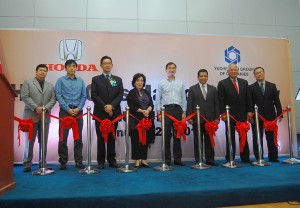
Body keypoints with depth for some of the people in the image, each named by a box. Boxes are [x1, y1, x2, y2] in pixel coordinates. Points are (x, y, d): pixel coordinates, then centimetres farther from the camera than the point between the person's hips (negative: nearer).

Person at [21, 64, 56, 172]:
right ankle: (27, 164, 8)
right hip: (31, 116, -3)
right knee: (29, 141, 0)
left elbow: (53, 99, 8)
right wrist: (36, 108, -14)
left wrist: (46, 108, -10)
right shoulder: (28, 83, 7)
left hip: (45, 117, 3)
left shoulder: (50, 85, 17)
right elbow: (24, 97, -4)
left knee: (44, 141, 4)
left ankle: (42, 163, 12)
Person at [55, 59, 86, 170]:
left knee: (78, 137, 4)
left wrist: (78, 108, -7)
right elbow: (59, 96, -3)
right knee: (63, 137, 1)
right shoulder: (61, 80, 4)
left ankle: (78, 161, 12)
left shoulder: (81, 81, 11)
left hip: (78, 111, 2)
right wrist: (68, 109, -11)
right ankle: (63, 162, 11)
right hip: (65, 111, -2)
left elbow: (84, 96, 7)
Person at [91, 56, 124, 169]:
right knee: (101, 137, 3)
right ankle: (101, 161, 10)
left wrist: (112, 105, -12)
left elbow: (120, 95, 2)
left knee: (112, 137, 7)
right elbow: (94, 95, -3)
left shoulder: (118, 80, 13)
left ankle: (112, 160, 14)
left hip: (114, 112, 2)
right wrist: (104, 106, -13)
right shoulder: (95, 79, 7)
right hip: (100, 113, -1)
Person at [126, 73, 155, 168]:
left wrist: (148, 110, -13)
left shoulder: (146, 93, 17)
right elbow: (131, 107, -8)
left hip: (147, 119, 5)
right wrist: (142, 111, -17)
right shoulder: (131, 93, 2)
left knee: (146, 139, 6)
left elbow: (151, 104, 8)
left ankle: (143, 159, 15)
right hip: (136, 120, -4)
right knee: (136, 140, -1)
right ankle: (137, 160, 7)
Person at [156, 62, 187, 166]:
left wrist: (184, 112, 3)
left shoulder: (180, 83, 13)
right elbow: (158, 99, 5)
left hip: (178, 109, 2)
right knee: (166, 135, -1)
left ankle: (177, 158, 13)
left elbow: (183, 98, 11)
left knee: (177, 135, 5)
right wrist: (159, 112, -3)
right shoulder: (161, 83, 7)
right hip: (166, 109, -2)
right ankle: (167, 159, 7)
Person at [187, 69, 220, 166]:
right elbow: (189, 104, 0)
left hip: (210, 118, 2)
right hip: (197, 119, -2)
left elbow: (216, 104, 8)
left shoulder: (213, 89, 12)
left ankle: (210, 160, 15)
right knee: (198, 140, 3)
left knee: (209, 140, 7)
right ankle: (198, 160, 11)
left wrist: (217, 117, 1)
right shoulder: (192, 89, 5)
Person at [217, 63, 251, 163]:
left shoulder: (244, 82, 12)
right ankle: (230, 158, 12)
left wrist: (249, 111, 3)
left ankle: (245, 158, 18)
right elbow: (221, 100, -5)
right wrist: (223, 113, -12)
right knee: (230, 138, 4)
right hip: (229, 114, -3)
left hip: (242, 114, 3)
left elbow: (247, 98, 11)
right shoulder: (222, 83, 0)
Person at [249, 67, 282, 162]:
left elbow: (277, 101, 7)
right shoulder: (251, 88, 4)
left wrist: (279, 114, 0)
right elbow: (250, 103, 0)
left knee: (271, 138, 6)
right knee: (257, 139, 2)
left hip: (270, 116, 2)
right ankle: (259, 158, 10)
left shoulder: (272, 86, 10)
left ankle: (273, 158, 16)